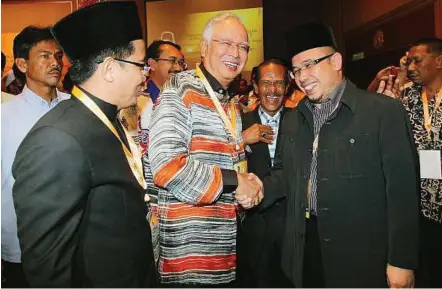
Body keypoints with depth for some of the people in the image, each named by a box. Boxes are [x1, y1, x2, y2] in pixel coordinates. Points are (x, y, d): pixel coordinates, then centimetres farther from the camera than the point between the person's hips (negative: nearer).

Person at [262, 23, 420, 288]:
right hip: (304, 251, 5)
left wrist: (401, 261, -12)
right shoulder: (292, 119, 9)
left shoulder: (385, 112, -9)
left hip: (362, 257, -4)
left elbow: (402, 189, -11)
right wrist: (259, 191, -5)